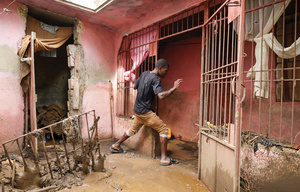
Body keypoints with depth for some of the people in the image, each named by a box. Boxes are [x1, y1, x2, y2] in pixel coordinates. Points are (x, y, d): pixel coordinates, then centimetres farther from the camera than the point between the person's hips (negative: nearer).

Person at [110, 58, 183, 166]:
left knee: (134, 129, 27)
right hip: (145, 112, -9)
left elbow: (135, 86, 19)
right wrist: (174, 88, -23)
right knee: (163, 129, -4)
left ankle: (116, 146, 39)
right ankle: (164, 158, -5)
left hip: (137, 110, 9)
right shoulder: (155, 79, -17)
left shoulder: (144, 74, 8)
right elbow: (161, 96, -31)